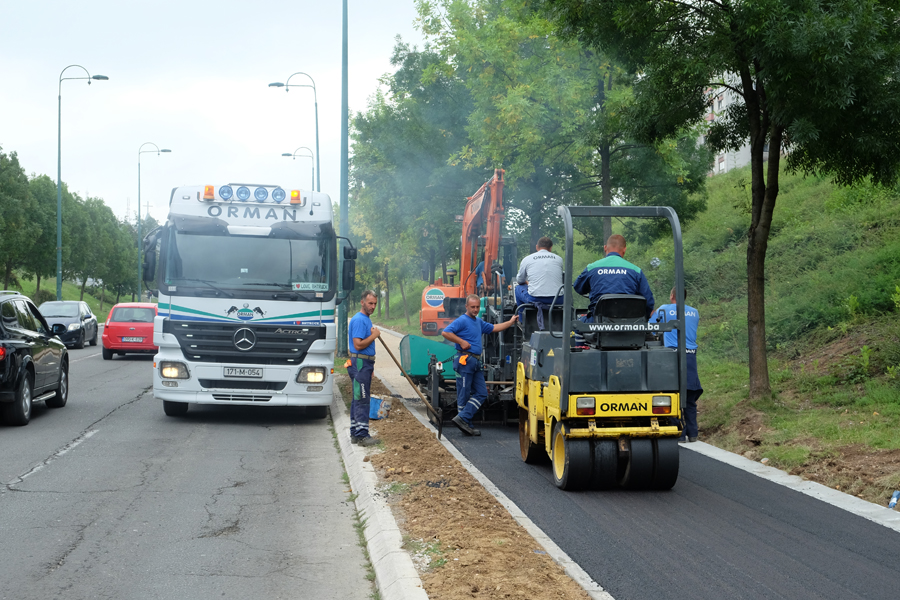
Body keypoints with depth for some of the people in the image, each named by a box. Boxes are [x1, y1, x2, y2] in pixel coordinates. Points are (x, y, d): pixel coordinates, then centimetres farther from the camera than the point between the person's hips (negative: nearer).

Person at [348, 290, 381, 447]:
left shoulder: (366, 319, 17)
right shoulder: (359, 320, -16)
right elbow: (358, 345, -23)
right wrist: (374, 335, -15)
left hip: (365, 364, 11)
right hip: (360, 364, -11)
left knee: (358, 399, 13)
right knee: (361, 400, -11)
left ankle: (355, 433, 18)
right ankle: (362, 435, -11)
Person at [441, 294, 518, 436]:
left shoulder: (479, 322, 20)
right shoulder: (462, 321, -9)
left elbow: (494, 328, 32)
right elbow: (445, 332, -19)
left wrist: (511, 322, 29)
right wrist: (461, 342, -18)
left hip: (476, 362, 9)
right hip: (465, 360, -9)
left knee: (481, 393, 2)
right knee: (464, 395, -4)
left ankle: (462, 418, 0)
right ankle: (462, 420, 0)